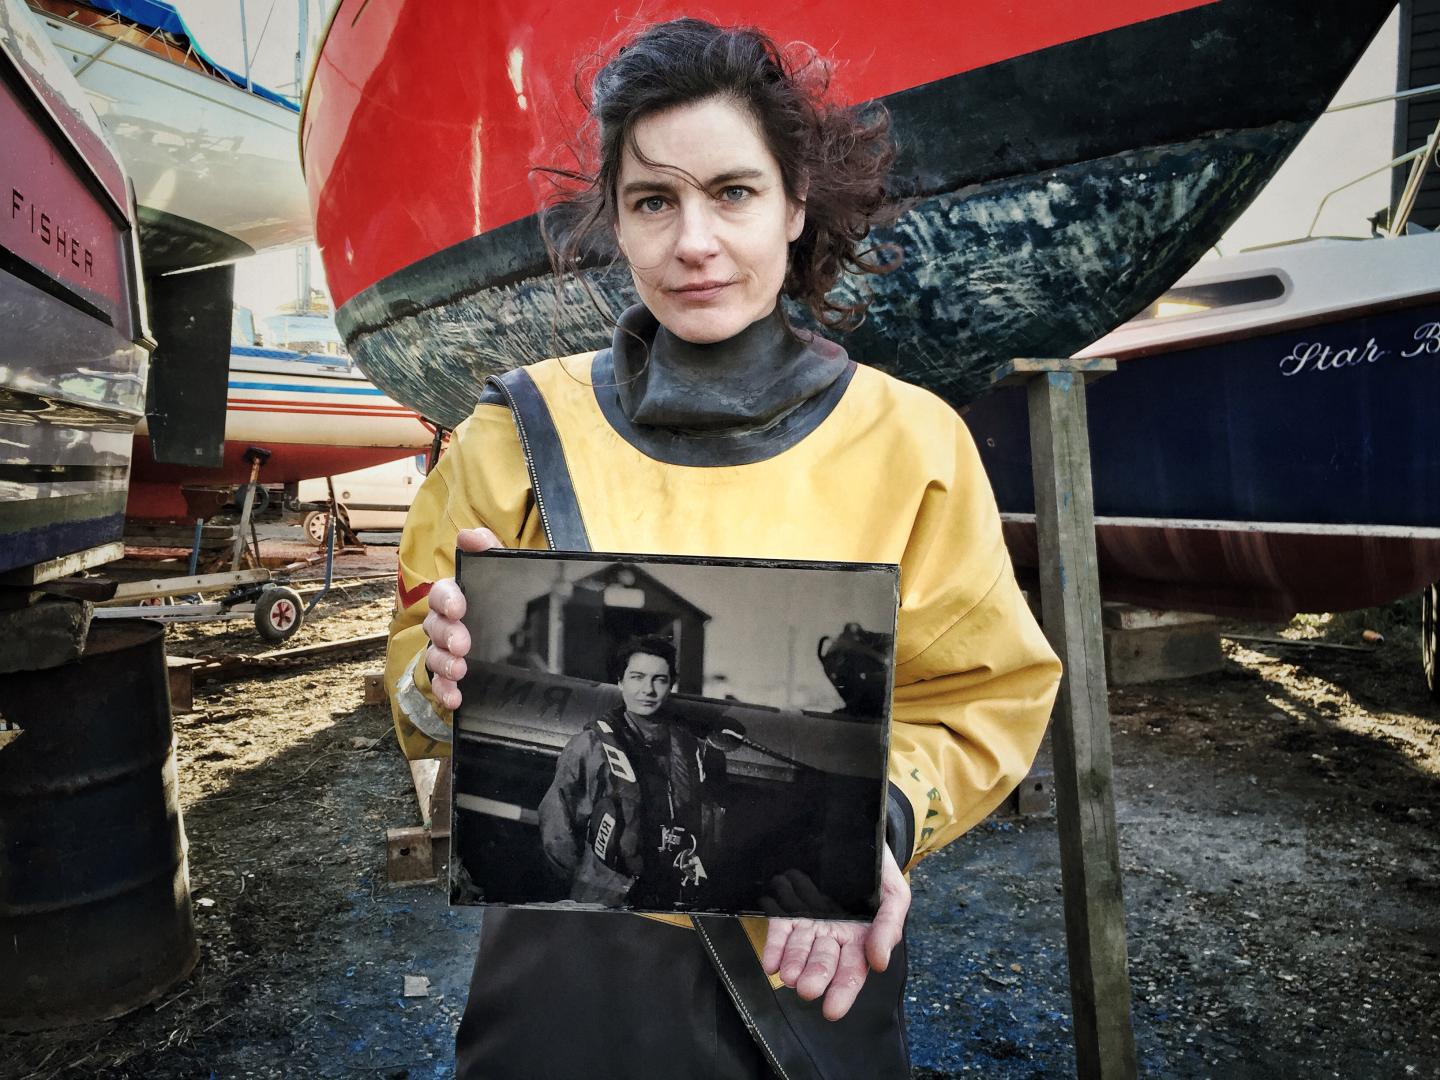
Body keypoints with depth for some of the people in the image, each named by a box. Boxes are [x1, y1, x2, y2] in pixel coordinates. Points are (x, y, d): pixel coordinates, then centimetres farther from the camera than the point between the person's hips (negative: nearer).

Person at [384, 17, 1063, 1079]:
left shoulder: (908, 438, -8)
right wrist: (446, 679, -23)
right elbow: (429, 674, -1)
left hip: (813, 956, 1)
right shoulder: (523, 431, -7)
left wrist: (879, 816, -22)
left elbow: (985, 698, -4)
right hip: (571, 959, 0)